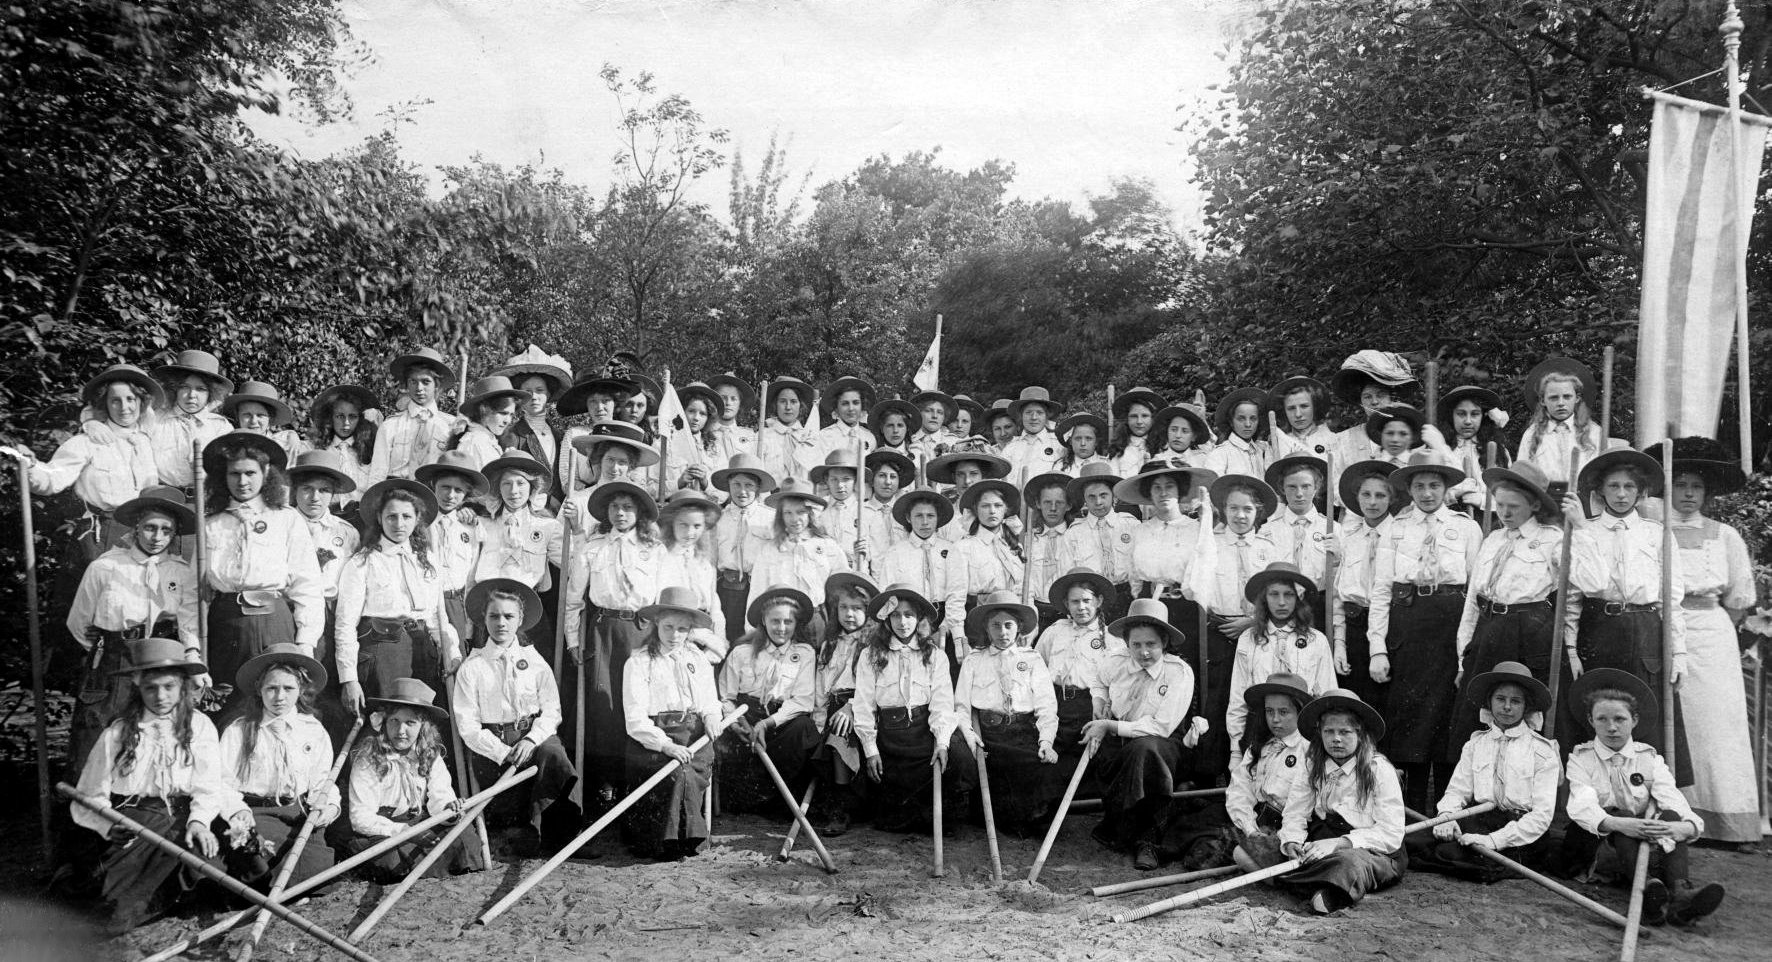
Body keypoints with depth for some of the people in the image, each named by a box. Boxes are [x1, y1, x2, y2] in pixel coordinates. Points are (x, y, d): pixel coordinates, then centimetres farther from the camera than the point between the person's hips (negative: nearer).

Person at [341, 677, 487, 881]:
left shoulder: (429, 756, 2)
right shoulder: (367, 760, -13)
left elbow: (440, 795, -5)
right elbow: (361, 818, -17)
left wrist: (447, 807, -31)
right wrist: (405, 831, -27)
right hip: (380, 832, -3)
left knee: (465, 833, -22)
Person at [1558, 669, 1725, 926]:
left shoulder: (1650, 758, 7)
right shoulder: (1581, 758, 1)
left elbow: (1675, 802, -11)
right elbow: (1582, 808, -18)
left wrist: (1685, 827, -36)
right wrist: (1620, 824, -39)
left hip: (1651, 844, 2)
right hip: (1598, 845, -2)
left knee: (1670, 816, -23)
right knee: (1622, 814, -29)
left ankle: (1681, 893, -45)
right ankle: (1648, 888, -53)